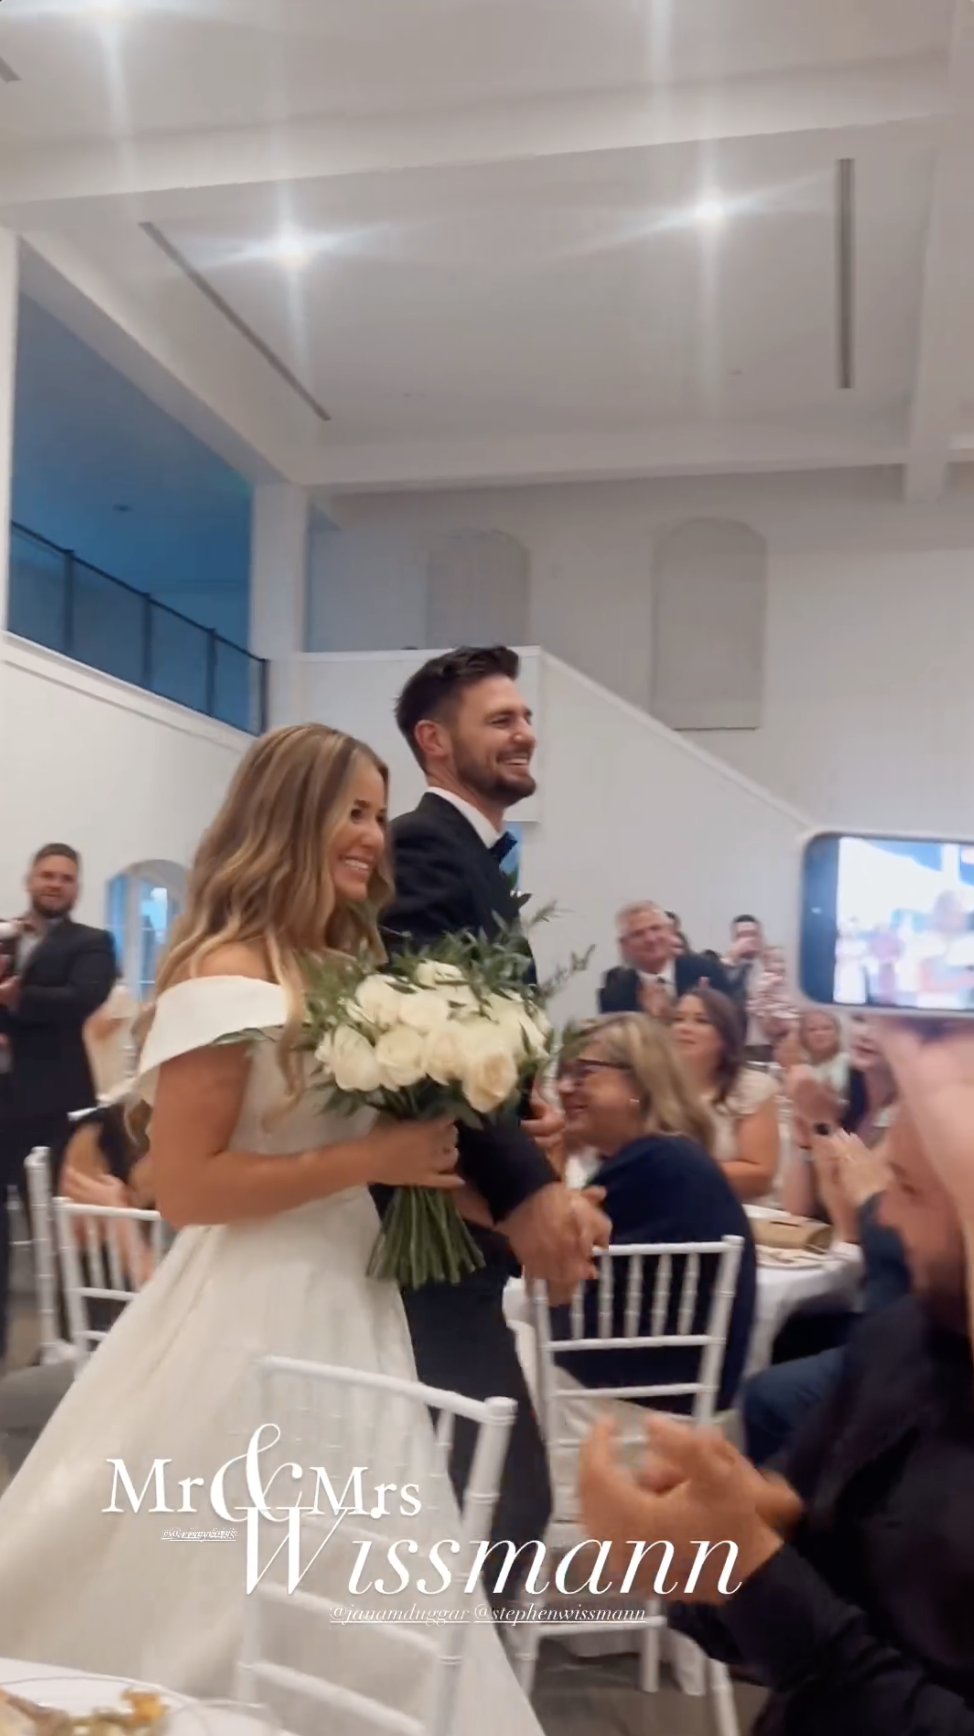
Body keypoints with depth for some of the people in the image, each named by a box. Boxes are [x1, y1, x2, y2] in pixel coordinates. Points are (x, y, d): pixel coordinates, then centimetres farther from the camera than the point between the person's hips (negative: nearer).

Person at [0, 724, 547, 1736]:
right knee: (233, 1616, 7)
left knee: (338, 1605, 18)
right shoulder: (227, 975, -17)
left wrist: (434, 1153, -1)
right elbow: (181, 1187, -20)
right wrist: (371, 1162, -20)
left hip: (345, 1304, 8)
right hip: (256, 1319, -8)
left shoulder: (343, 965, 8)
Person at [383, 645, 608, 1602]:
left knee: (451, 1485, 19)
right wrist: (523, 1189, -29)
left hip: (461, 1218, 10)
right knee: (502, 1494, -6)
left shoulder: (476, 856, 17)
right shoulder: (422, 846, -14)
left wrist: (532, 1100, 2)